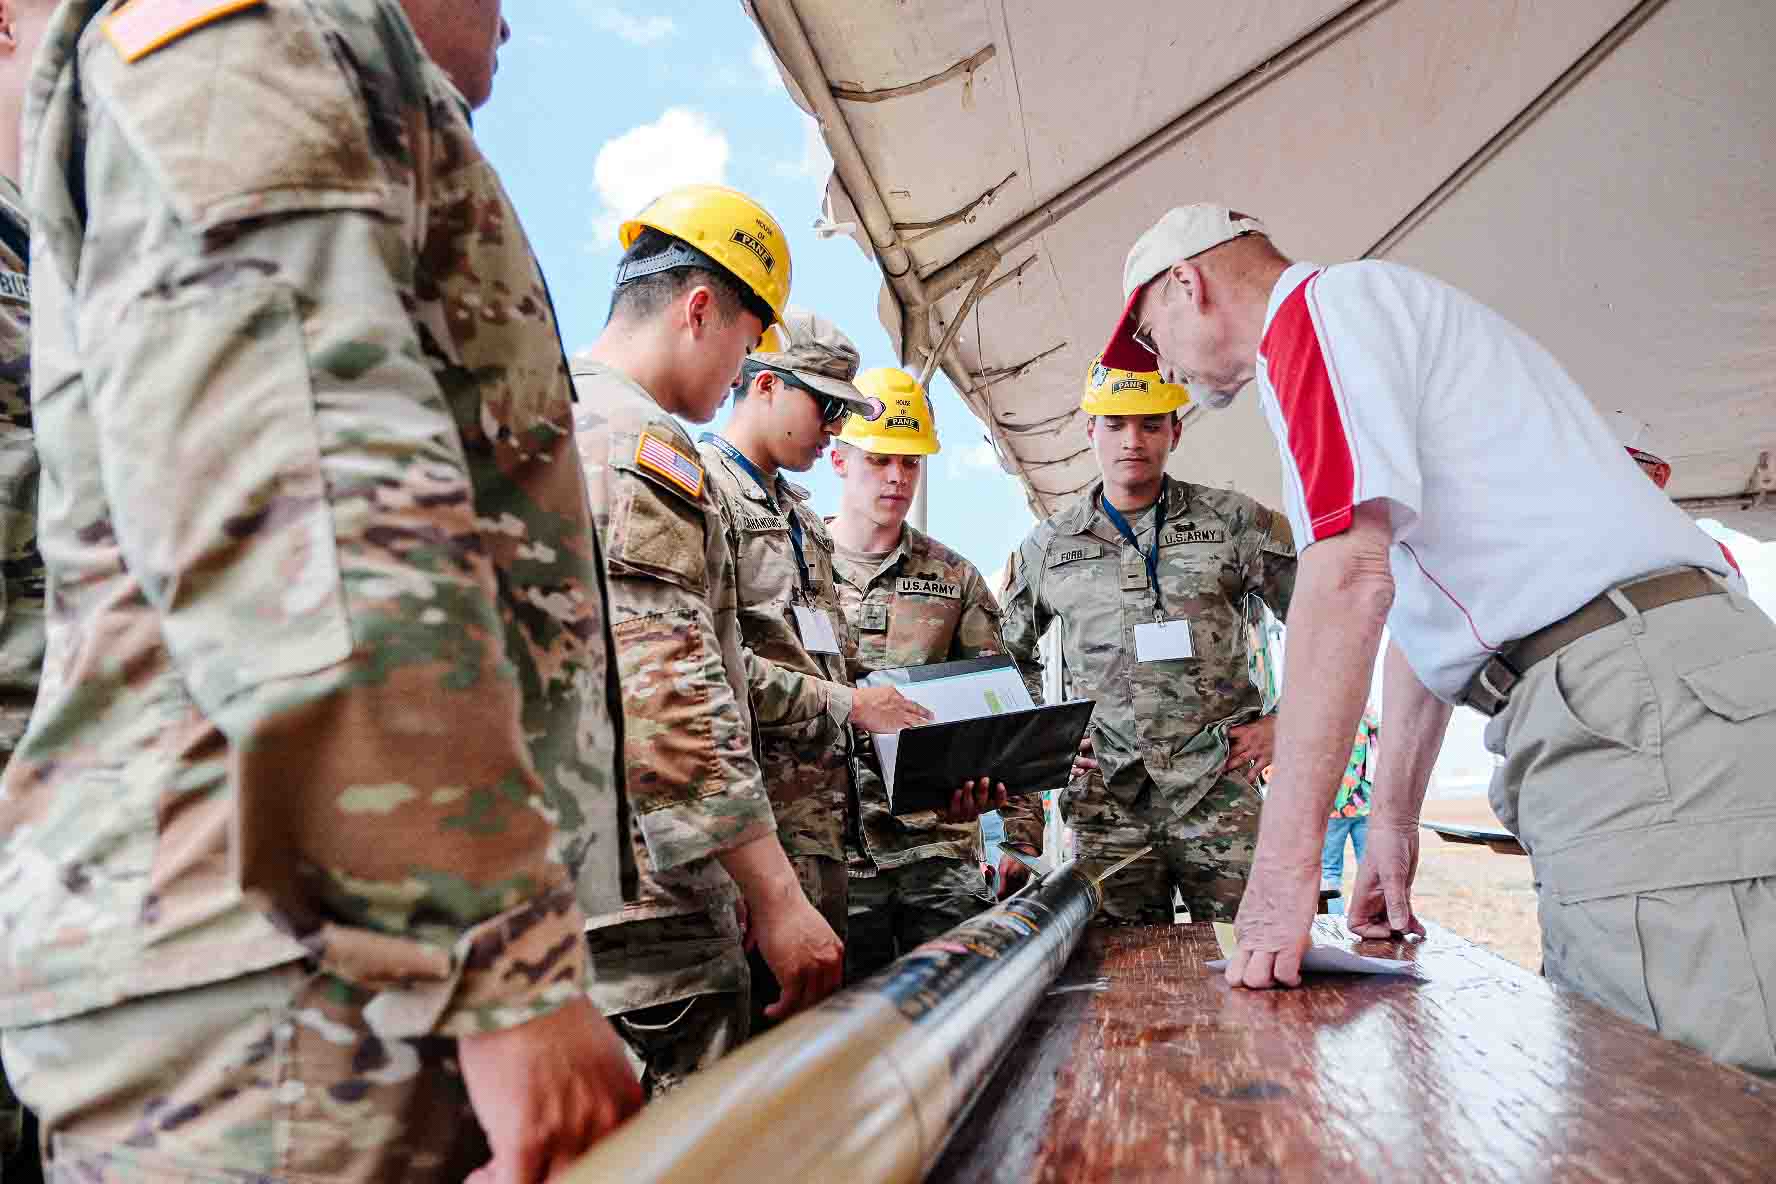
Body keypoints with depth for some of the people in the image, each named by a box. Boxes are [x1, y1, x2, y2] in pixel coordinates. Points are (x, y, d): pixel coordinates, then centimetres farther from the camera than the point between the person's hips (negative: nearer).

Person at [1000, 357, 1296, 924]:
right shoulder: (1048, 546, 8)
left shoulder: (1235, 522, 3)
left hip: (1218, 789, -1)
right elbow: (1011, 654, 22)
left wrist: (1285, 721, 2)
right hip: (1106, 797, 2)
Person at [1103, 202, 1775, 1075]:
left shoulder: (1322, 302, -2)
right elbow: (1424, 610, 29)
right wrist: (1393, 816, 29)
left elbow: (1348, 578, -18)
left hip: (1635, 697, -11)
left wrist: (1284, 863, -16)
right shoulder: (1386, 315, 30)